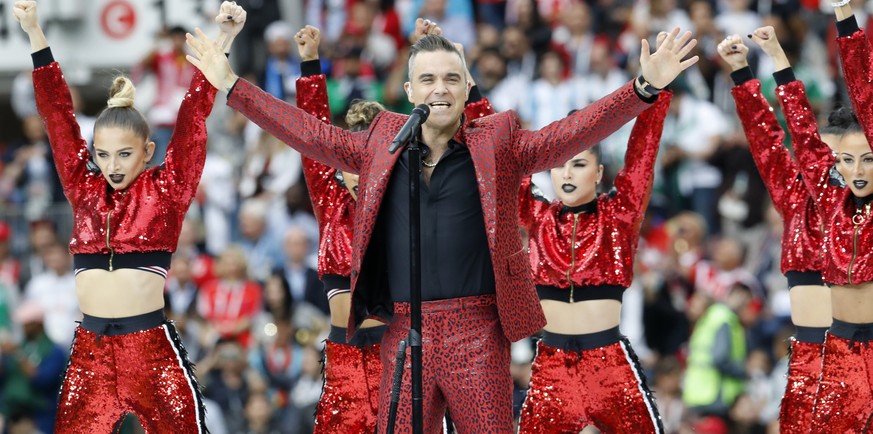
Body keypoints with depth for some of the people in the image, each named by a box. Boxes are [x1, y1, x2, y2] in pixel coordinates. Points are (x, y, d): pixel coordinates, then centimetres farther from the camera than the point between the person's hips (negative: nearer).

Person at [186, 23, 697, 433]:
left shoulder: (498, 145, 3)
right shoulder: (381, 145, 11)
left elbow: (573, 133, -4)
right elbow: (308, 132, 16)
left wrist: (645, 88, -16)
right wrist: (231, 85, 14)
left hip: (477, 333, -3)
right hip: (404, 332, 3)